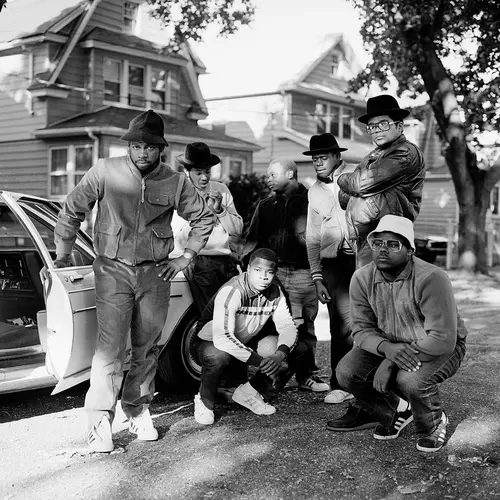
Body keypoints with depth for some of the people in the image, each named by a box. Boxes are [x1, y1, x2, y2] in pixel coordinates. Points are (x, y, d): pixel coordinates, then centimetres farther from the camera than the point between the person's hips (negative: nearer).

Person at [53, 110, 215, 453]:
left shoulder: (175, 182, 0)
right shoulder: (105, 172, -6)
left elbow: (204, 218, 13)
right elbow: (71, 212, 2)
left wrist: (185, 258, 7)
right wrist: (62, 256, 4)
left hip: (155, 273, 3)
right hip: (113, 270, -2)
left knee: (147, 348, 10)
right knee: (111, 346, -10)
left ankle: (138, 410, 26)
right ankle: (100, 420, -1)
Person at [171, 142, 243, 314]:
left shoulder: (221, 190, 14)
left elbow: (237, 231, 10)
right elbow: (180, 241, -4)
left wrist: (220, 210, -4)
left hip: (225, 259, 4)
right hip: (198, 260, -4)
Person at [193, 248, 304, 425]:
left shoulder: (275, 292, -9)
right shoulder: (231, 291, -30)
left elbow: (287, 326, -11)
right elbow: (222, 338, -39)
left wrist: (280, 354, -33)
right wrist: (260, 362, -41)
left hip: (248, 342, 6)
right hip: (213, 343, -6)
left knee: (295, 351, -12)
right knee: (218, 357, -41)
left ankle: (249, 392, 5)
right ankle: (204, 401, -8)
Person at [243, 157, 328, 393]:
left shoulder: (310, 201, 7)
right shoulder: (265, 206, 19)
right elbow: (253, 239, 15)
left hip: (303, 273, -2)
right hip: (273, 271, 2)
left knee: (304, 325, 1)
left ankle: (306, 374, 10)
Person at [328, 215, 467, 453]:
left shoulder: (431, 278, -28)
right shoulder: (362, 279, -11)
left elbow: (442, 339, -30)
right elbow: (362, 329, -8)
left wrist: (391, 362, -30)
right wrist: (387, 348, -32)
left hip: (440, 348, -5)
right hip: (386, 345, 5)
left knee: (411, 379, -36)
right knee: (346, 372, -18)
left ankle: (434, 424, 2)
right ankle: (393, 413, 13)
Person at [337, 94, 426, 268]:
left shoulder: (406, 153, -6)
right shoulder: (372, 156, 21)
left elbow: (364, 183, -13)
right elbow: (343, 197, 18)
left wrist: (342, 179, 6)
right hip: (363, 238, 8)